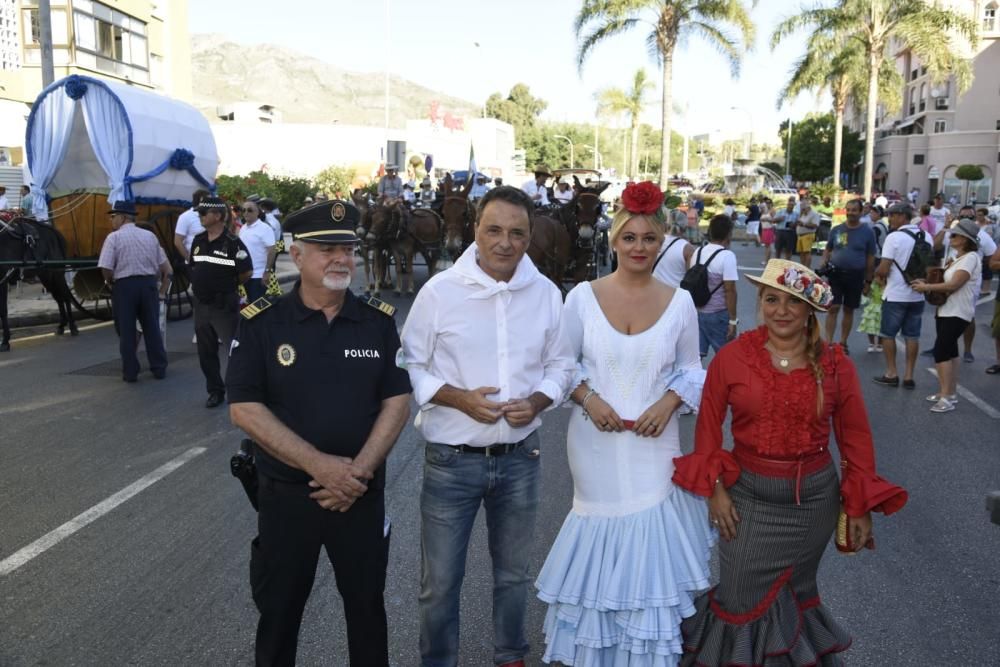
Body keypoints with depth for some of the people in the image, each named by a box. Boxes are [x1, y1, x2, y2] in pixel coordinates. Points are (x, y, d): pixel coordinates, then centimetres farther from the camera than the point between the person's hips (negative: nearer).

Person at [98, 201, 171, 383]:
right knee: (152, 327, 11)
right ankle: (159, 369, 16)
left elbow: (105, 268, -14)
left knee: (126, 330, 6)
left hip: (124, 285, -4)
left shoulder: (114, 237, -5)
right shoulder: (149, 236, 10)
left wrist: (111, 282, 5)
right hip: (148, 284, 4)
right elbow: (164, 266, 11)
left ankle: (130, 372, 10)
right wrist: (162, 291, 18)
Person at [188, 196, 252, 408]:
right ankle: (215, 391, 25)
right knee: (206, 351, 12)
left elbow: (246, 273, -11)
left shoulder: (232, 243, -14)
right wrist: (200, 284, 13)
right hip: (201, 304, 7)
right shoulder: (198, 241, 7)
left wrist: (228, 286, 3)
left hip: (225, 305, -7)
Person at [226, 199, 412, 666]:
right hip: (285, 496, -1)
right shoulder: (261, 322, -8)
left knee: (367, 608, 16)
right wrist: (319, 465, -19)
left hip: (362, 495, 1)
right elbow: (244, 410, -12)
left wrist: (358, 472, -16)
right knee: (278, 612, 15)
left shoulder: (378, 320, -2)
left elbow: (396, 402, -3)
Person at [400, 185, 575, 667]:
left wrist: (536, 401, -12)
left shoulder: (546, 294, 0)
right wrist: (459, 398, -19)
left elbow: (560, 366, 8)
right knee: (440, 582, 8)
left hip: (520, 458, 3)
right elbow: (410, 366, -5)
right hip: (452, 460, -3)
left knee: (513, 572, 21)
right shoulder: (439, 290, -9)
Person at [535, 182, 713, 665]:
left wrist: (668, 403, -10)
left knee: (652, 535, 5)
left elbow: (690, 369, 7)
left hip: (654, 444, 1)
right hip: (594, 442, -1)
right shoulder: (583, 296, -5)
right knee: (600, 530, 10)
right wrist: (588, 398, -14)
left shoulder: (679, 302, -1)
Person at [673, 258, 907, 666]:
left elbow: (856, 439, 0)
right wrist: (715, 488, -8)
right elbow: (709, 425, -2)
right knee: (741, 604, 7)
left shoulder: (835, 366, -7)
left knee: (797, 594, 20)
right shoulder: (731, 357, -9)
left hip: (814, 498, 1)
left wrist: (860, 508, -1)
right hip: (749, 496, -1)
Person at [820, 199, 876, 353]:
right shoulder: (836, 230, 3)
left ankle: (843, 342, 21)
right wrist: (824, 263, -8)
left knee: (849, 310, 9)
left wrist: (868, 281, 0)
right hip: (835, 274, 0)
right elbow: (828, 250, 12)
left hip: (855, 276, 0)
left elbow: (870, 258, 2)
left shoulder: (867, 232, -1)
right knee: (833, 308, -6)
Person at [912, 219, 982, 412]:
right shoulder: (957, 257, 14)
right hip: (946, 310, 10)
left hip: (957, 313, -10)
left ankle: (946, 397, -13)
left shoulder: (970, 257, -16)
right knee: (949, 351, 12)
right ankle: (950, 392, 19)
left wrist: (926, 287, -18)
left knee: (941, 351, -15)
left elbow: (953, 285, -23)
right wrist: (928, 282, -4)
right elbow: (944, 279, 15)